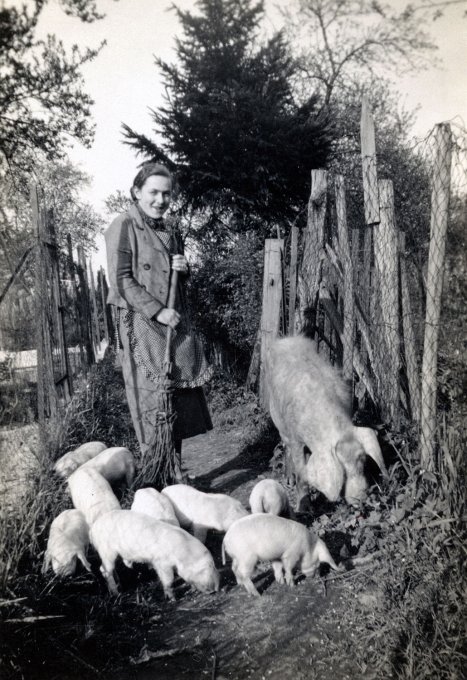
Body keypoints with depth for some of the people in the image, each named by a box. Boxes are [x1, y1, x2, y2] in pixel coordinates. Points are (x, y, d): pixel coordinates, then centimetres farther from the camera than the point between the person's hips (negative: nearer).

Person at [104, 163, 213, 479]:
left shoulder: (171, 228, 15)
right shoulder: (123, 227, -5)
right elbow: (121, 280, -11)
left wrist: (184, 269, 1)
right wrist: (157, 311, -17)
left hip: (178, 323, 7)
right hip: (144, 324, -6)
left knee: (182, 398, 6)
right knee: (154, 400, -4)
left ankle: (175, 473, 17)